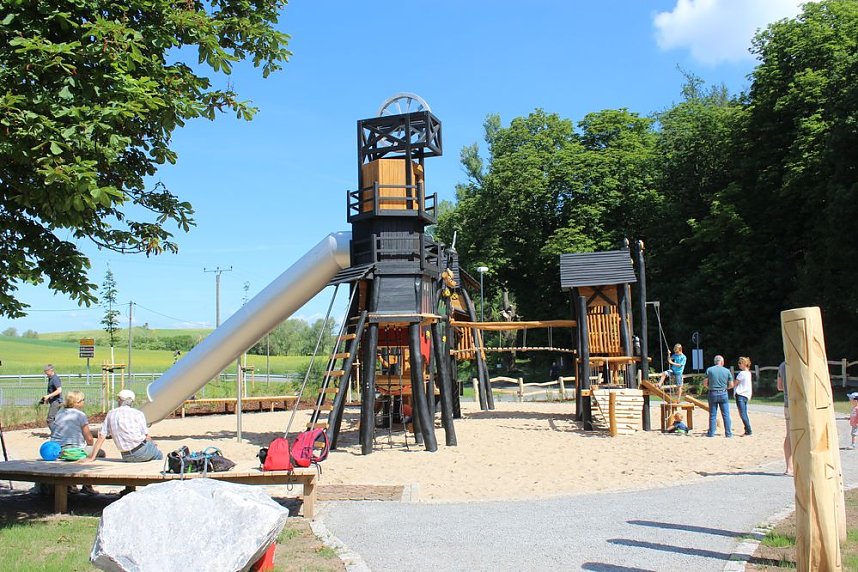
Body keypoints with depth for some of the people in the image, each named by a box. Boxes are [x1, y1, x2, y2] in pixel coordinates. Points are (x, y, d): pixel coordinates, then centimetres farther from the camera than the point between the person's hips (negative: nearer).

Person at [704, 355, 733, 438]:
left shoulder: (709, 370, -2)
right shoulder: (727, 371, 0)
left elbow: (705, 384, -2)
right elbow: (731, 385, 2)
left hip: (713, 394, 0)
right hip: (723, 394, 0)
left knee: (712, 414, 6)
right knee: (726, 414, 5)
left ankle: (711, 433, 9)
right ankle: (728, 433, 6)